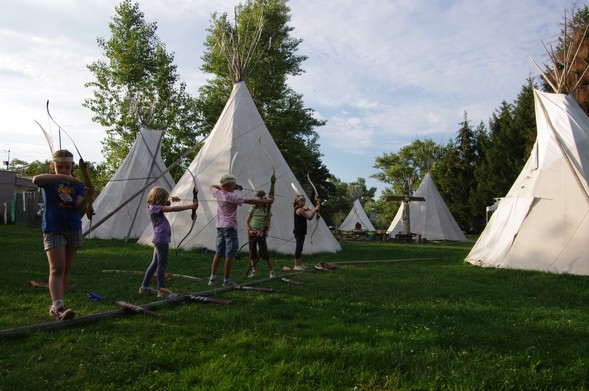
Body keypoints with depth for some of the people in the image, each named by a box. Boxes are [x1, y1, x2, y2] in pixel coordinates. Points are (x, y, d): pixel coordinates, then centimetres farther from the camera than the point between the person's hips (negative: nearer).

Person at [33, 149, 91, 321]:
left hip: (73, 229, 4)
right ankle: (58, 307, -21)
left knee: (65, 270, 8)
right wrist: (62, 177, -31)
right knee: (57, 268, -13)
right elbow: (36, 179, -25)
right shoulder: (49, 181, 0)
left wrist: (86, 198, -28)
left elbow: (79, 208, -8)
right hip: (53, 229, -4)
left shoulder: (77, 185, 6)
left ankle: (56, 305, 18)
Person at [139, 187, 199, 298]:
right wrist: (191, 206, -25)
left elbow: (167, 205, 33)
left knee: (155, 263, 17)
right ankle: (162, 290, -6)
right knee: (162, 264, -8)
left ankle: (145, 286, 24)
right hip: (161, 239, -10)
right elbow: (173, 209, -23)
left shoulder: (154, 207, 13)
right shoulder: (155, 208, -13)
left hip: (159, 239, 10)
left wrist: (170, 200, 11)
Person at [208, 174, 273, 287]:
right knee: (230, 255, -1)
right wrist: (266, 201, -13)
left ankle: (212, 278, 13)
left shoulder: (218, 194, 4)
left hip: (220, 227, 7)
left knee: (218, 253, 12)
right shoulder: (232, 197, -14)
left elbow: (212, 186, 28)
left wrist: (222, 187, 19)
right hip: (230, 227, -7)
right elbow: (250, 201, -17)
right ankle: (226, 280, 2)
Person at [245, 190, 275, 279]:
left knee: (264, 253, -5)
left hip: (261, 234, -2)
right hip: (252, 233, 2)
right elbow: (247, 221, 4)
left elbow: (268, 224, 0)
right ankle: (254, 271, 18)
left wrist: (265, 232, -18)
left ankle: (272, 271, 5)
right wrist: (249, 230, -11)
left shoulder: (267, 210, 0)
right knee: (252, 253, 7)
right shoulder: (253, 209, 3)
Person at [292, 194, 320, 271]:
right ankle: (296, 265, -3)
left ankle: (299, 264, 26)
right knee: (298, 248, -6)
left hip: (299, 232, 10)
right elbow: (309, 217, -15)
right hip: (299, 232, -10)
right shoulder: (300, 210, -16)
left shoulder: (298, 209, 13)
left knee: (299, 248, 17)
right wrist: (315, 210, -11)